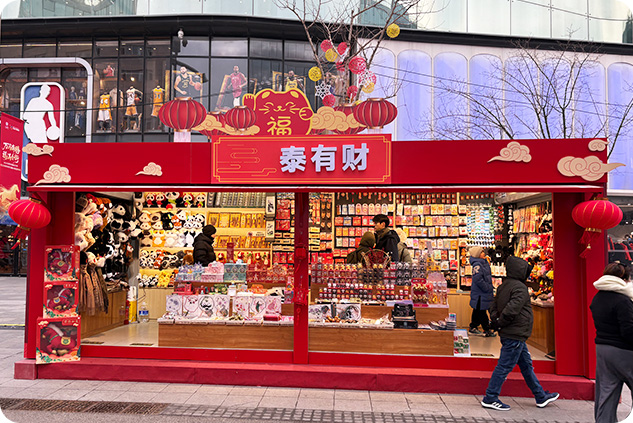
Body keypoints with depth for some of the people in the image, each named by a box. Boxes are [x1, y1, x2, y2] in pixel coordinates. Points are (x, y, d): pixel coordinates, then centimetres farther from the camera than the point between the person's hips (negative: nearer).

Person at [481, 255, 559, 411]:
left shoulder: (503, 286, 12)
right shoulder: (519, 288, -17)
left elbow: (493, 306, 16)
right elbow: (512, 309, -27)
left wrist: (496, 320, 4)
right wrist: (499, 323, -15)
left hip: (514, 335, 10)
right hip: (515, 335, -10)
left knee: (526, 365, 19)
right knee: (504, 366, -3)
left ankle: (541, 396, 32)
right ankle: (490, 399, 4)